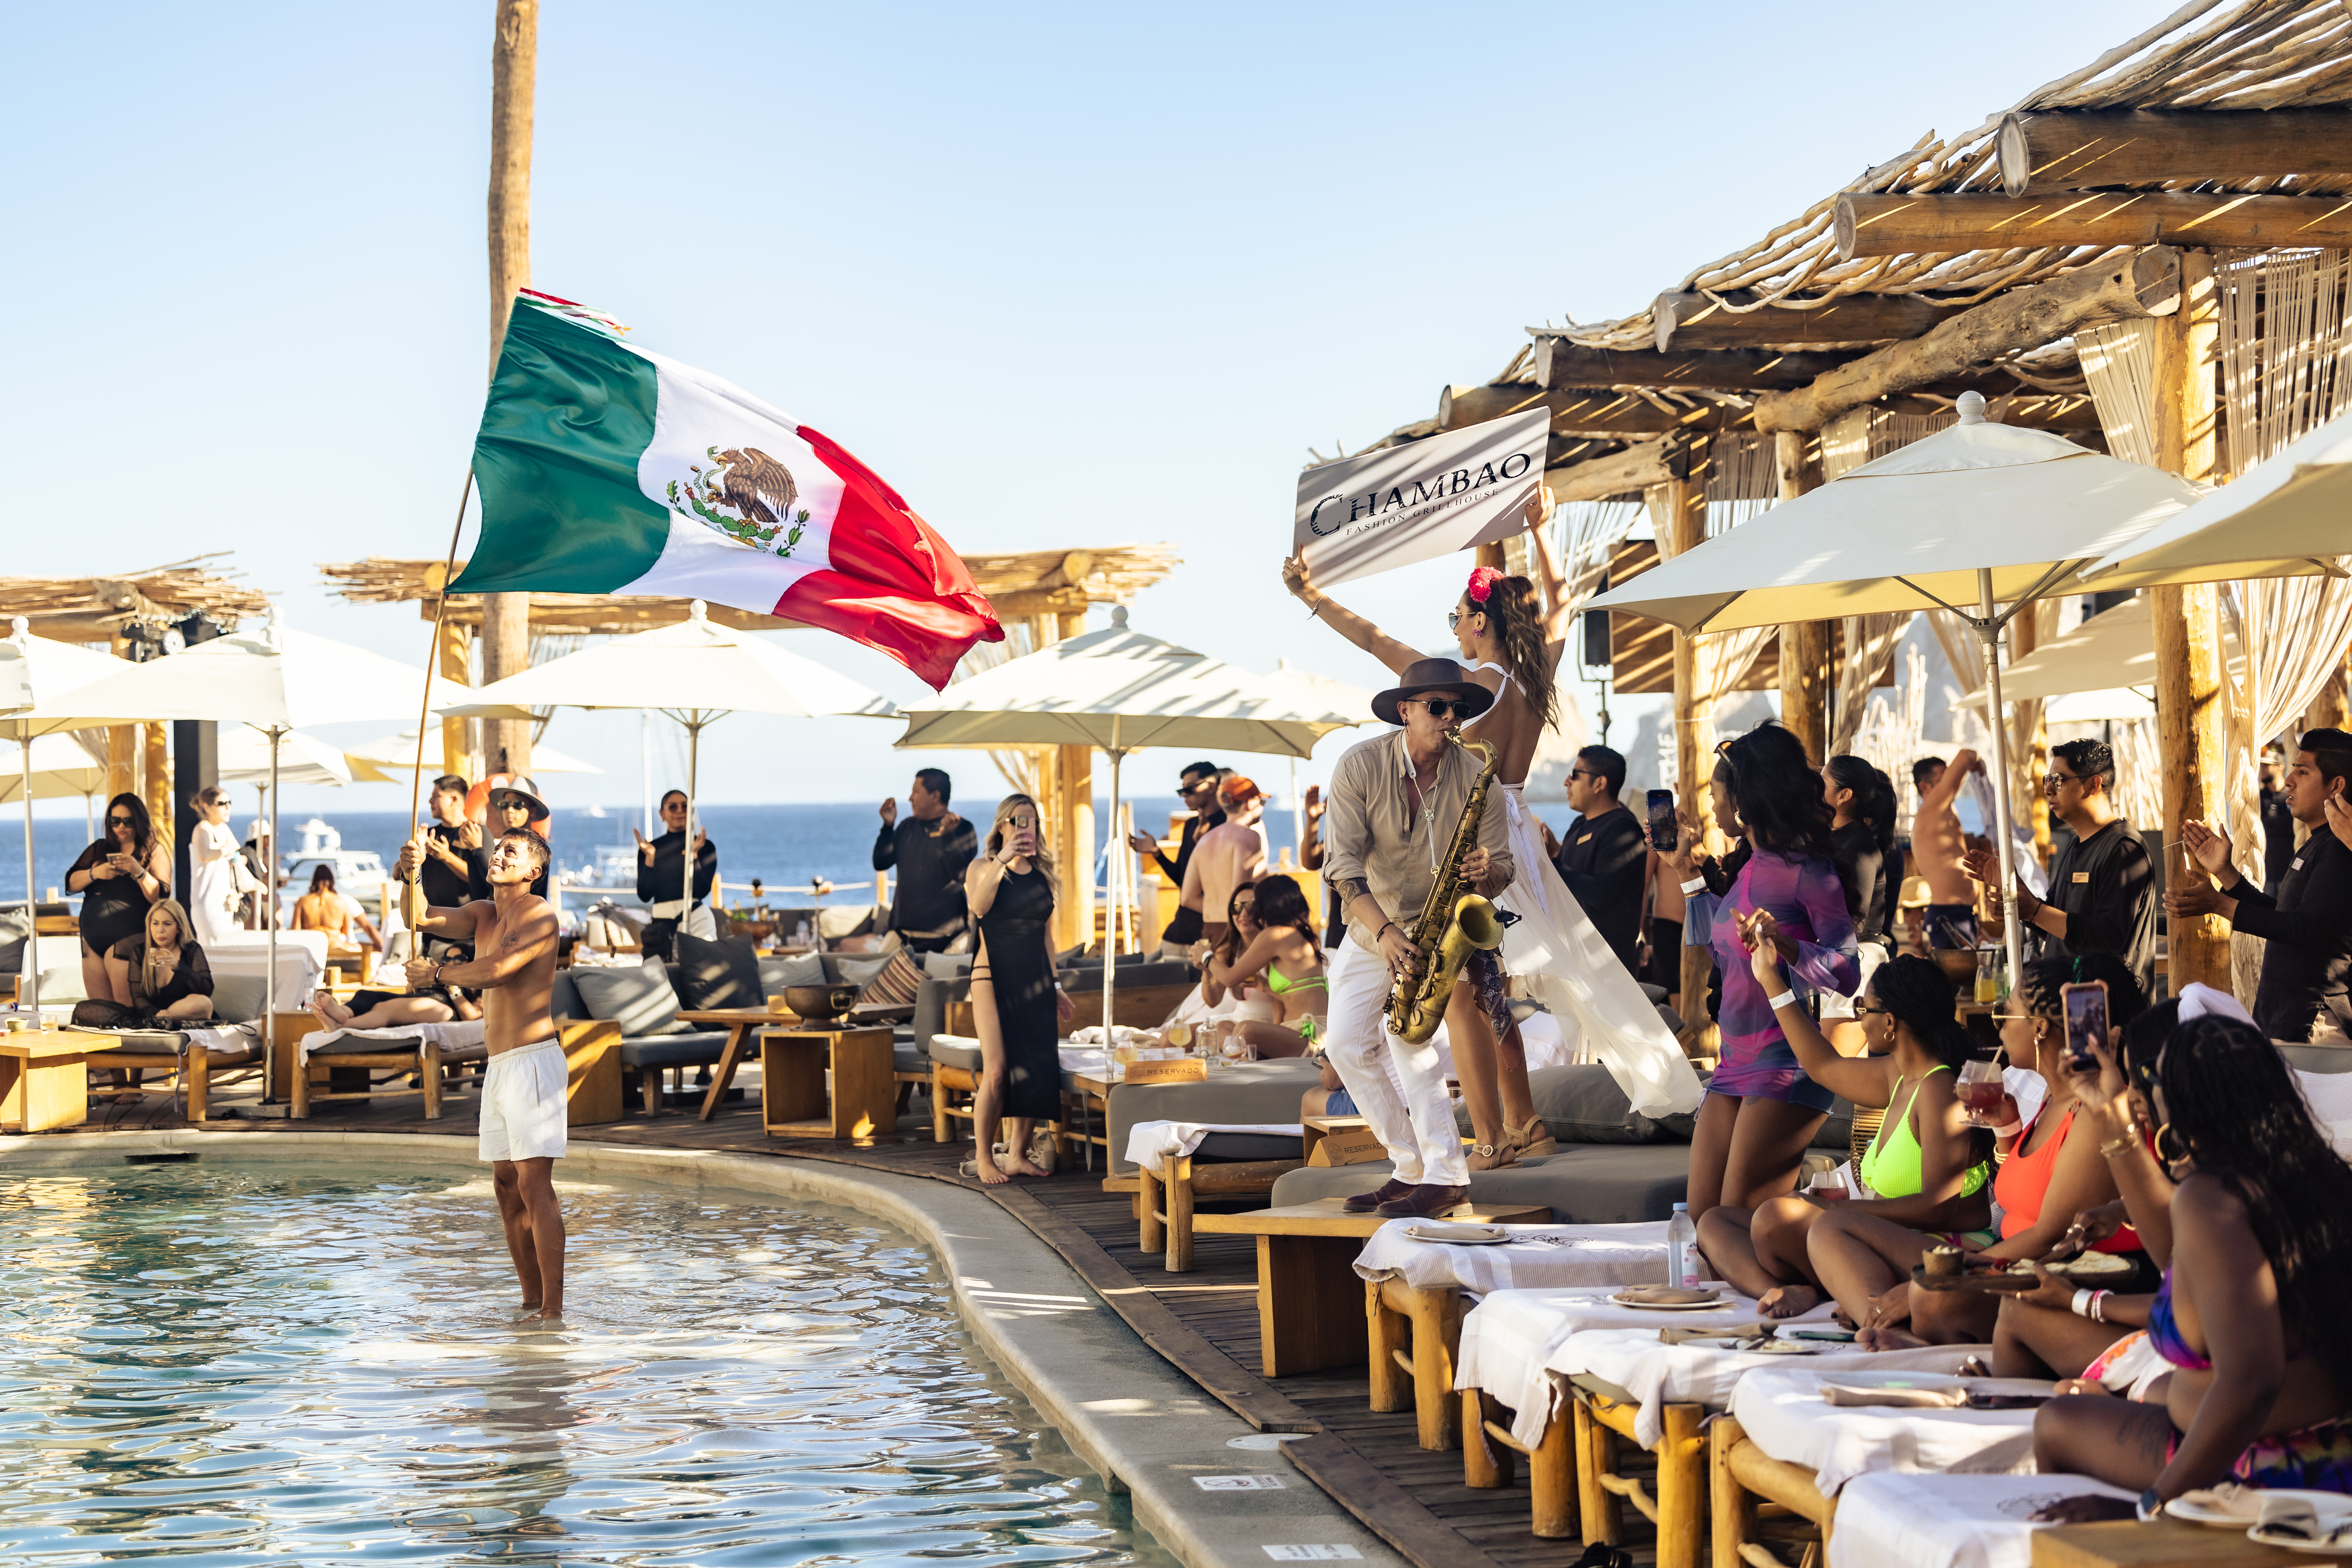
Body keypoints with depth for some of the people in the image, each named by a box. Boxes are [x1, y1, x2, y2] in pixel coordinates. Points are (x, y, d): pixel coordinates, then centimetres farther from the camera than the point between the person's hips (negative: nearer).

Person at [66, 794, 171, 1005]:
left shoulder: (155, 851, 4)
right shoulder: (99, 850, 17)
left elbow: (161, 897, -6)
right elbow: (71, 884, 10)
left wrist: (139, 872, -20)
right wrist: (95, 873, -7)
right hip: (94, 940, 5)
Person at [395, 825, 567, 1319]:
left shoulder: (539, 915, -9)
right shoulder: (483, 914, 16)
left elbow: (496, 970, -21)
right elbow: (421, 919, 8)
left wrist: (437, 974, -6)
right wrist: (411, 874, -10)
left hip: (534, 1060, -9)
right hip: (498, 1067, 9)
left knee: (534, 1183, -13)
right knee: (506, 1185, 8)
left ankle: (553, 1309, -14)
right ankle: (531, 1300, 13)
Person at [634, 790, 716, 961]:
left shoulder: (706, 847, 5)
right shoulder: (650, 849, 9)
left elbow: (703, 891, -4)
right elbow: (645, 895, 2)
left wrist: (693, 855, -11)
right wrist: (650, 858, -6)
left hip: (696, 918, -1)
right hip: (661, 922, 1)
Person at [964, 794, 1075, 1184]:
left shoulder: (1042, 875, 14)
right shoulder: (982, 868, 1)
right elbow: (978, 907, -20)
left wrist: (1055, 985, 18)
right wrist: (1002, 861, -25)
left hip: (1035, 982, 5)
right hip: (993, 977, -5)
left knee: (1037, 1071, 0)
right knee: (997, 1071, -13)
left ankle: (1018, 1156, 10)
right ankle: (984, 1159, -3)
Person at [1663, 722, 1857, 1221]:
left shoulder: (1807, 872, -10)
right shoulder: (1748, 870, 15)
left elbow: (1847, 973, -16)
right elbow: (1714, 947, 31)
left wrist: (1784, 947, -31)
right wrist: (1686, 871, 29)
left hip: (1787, 1062, -9)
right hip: (1736, 1064, 9)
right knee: (1703, 1219, 3)